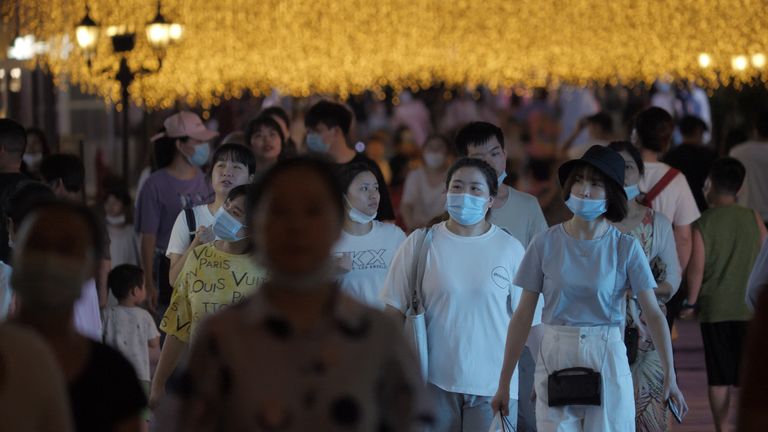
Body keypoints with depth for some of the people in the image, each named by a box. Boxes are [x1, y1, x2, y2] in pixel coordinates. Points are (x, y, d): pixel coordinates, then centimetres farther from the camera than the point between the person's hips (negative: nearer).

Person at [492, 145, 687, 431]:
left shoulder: (625, 248, -2)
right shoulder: (546, 244, 0)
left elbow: (653, 314, -4)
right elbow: (523, 315, 2)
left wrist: (670, 377, -14)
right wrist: (504, 383, 2)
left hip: (607, 358, 0)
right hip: (556, 358, 1)